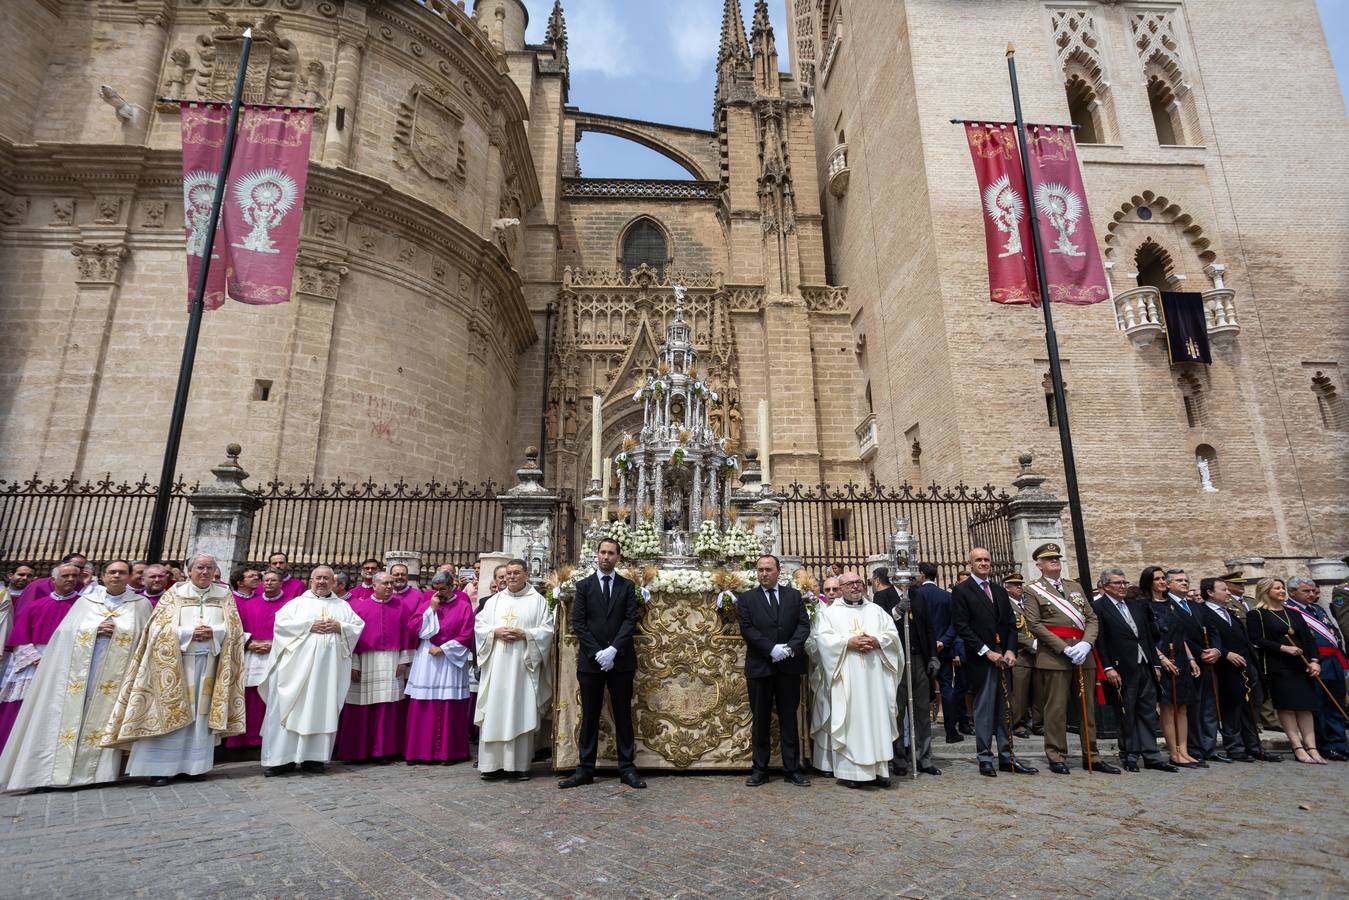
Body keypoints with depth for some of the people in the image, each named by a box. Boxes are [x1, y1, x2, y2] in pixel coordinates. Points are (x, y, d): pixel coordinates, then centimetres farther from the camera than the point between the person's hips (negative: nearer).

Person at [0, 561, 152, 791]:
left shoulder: (141, 604, 6)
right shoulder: (85, 602, 13)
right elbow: (66, 632, 7)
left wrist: (118, 632, -9)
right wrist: (95, 630, -9)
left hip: (115, 676, -2)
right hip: (80, 674, 2)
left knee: (105, 717, -4)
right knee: (73, 717, 0)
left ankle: (97, 769, 1)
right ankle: (62, 769, 8)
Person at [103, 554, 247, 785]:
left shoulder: (224, 595, 8)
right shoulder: (175, 593, 3)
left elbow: (234, 627, 3)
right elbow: (160, 628, -3)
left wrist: (213, 632, -14)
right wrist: (190, 633, -15)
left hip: (210, 661, 1)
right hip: (176, 661, -1)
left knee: (202, 713, 4)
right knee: (171, 712, -2)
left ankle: (196, 765, 11)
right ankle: (160, 767, 5)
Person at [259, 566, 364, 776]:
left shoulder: (343, 606, 15)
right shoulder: (298, 602, 10)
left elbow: (359, 626, 9)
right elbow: (280, 623, -3)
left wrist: (340, 627, -9)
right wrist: (310, 626, -12)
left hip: (330, 667, 2)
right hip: (299, 665, -1)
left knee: (324, 709, 2)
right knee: (292, 708, -3)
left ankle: (314, 757, 8)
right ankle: (283, 758, 4)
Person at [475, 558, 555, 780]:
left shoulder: (537, 600, 4)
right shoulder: (494, 600, 13)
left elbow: (547, 630, -1)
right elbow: (479, 625, 10)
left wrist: (524, 634, -14)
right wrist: (495, 631, -8)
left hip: (523, 664, -2)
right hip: (496, 664, 2)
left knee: (521, 712, 0)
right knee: (494, 712, 0)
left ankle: (520, 764, 8)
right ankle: (493, 763, 7)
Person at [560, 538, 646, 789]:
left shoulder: (627, 587, 7)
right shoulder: (583, 586, 6)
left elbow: (631, 620, -2)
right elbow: (578, 623, -1)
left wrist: (613, 650, -14)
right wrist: (596, 653, -11)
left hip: (620, 660, 0)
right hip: (590, 660, 0)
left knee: (623, 715, 6)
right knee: (589, 716, 6)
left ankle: (627, 769, 13)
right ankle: (585, 769, 14)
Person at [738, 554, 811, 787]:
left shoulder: (794, 595, 8)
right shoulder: (746, 598, 3)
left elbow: (804, 624, 0)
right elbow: (747, 629, -7)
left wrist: (791, 647, -15)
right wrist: (772, 649, -16)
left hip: (789, 665, 1)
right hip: (759, 666, -1)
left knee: (789, 718, 8)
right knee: (760, 720, 7)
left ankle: (793, 768, 16)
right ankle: (760, 770, 15)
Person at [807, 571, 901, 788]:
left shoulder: (876, 610, 16)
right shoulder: (829, 612, 7)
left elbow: (893, 634, 9)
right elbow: (822, 638, -5)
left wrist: (877, 641, -10)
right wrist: (848, 642, -15)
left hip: (875, 674, 3)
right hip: (846, 677, -3)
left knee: (877, 718, 2)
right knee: (850, 720, -3)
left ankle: (879, 769, 9)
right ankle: (850, 770, 1)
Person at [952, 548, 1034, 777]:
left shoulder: (1000, 591, 15)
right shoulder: (961, 591, -5)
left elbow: (1011, 623, 13)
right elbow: (962, 627, -10)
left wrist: (1010, 650, -2)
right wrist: (987, 652, -13)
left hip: (1003, 657, 6)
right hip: (980, 659, -6)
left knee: (1004, 710, 10)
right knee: (984, 709, 0)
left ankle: (1006, 758, 18)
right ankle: (985, 759, 8)